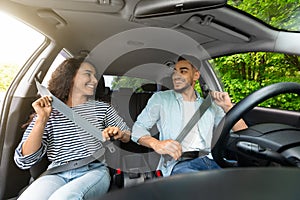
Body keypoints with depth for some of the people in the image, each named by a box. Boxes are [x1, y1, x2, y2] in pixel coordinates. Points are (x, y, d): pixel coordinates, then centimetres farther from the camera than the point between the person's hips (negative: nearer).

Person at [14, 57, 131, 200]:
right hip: (57, 174, 2)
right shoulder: (50, 112, 6)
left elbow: (128, 135, 16)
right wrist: (42, 120, -11)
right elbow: (24, 161, 0)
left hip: (94, 170, -1)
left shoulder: (102, 108, 10)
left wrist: (119, 134, -8)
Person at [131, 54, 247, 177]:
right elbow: (138, 128, 3)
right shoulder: (161, 98, 10)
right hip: (177, 163, -4)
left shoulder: (210, 105, 16)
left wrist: (228, 107, -1)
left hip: (208, 160, 5)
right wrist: (156, 144, -19)